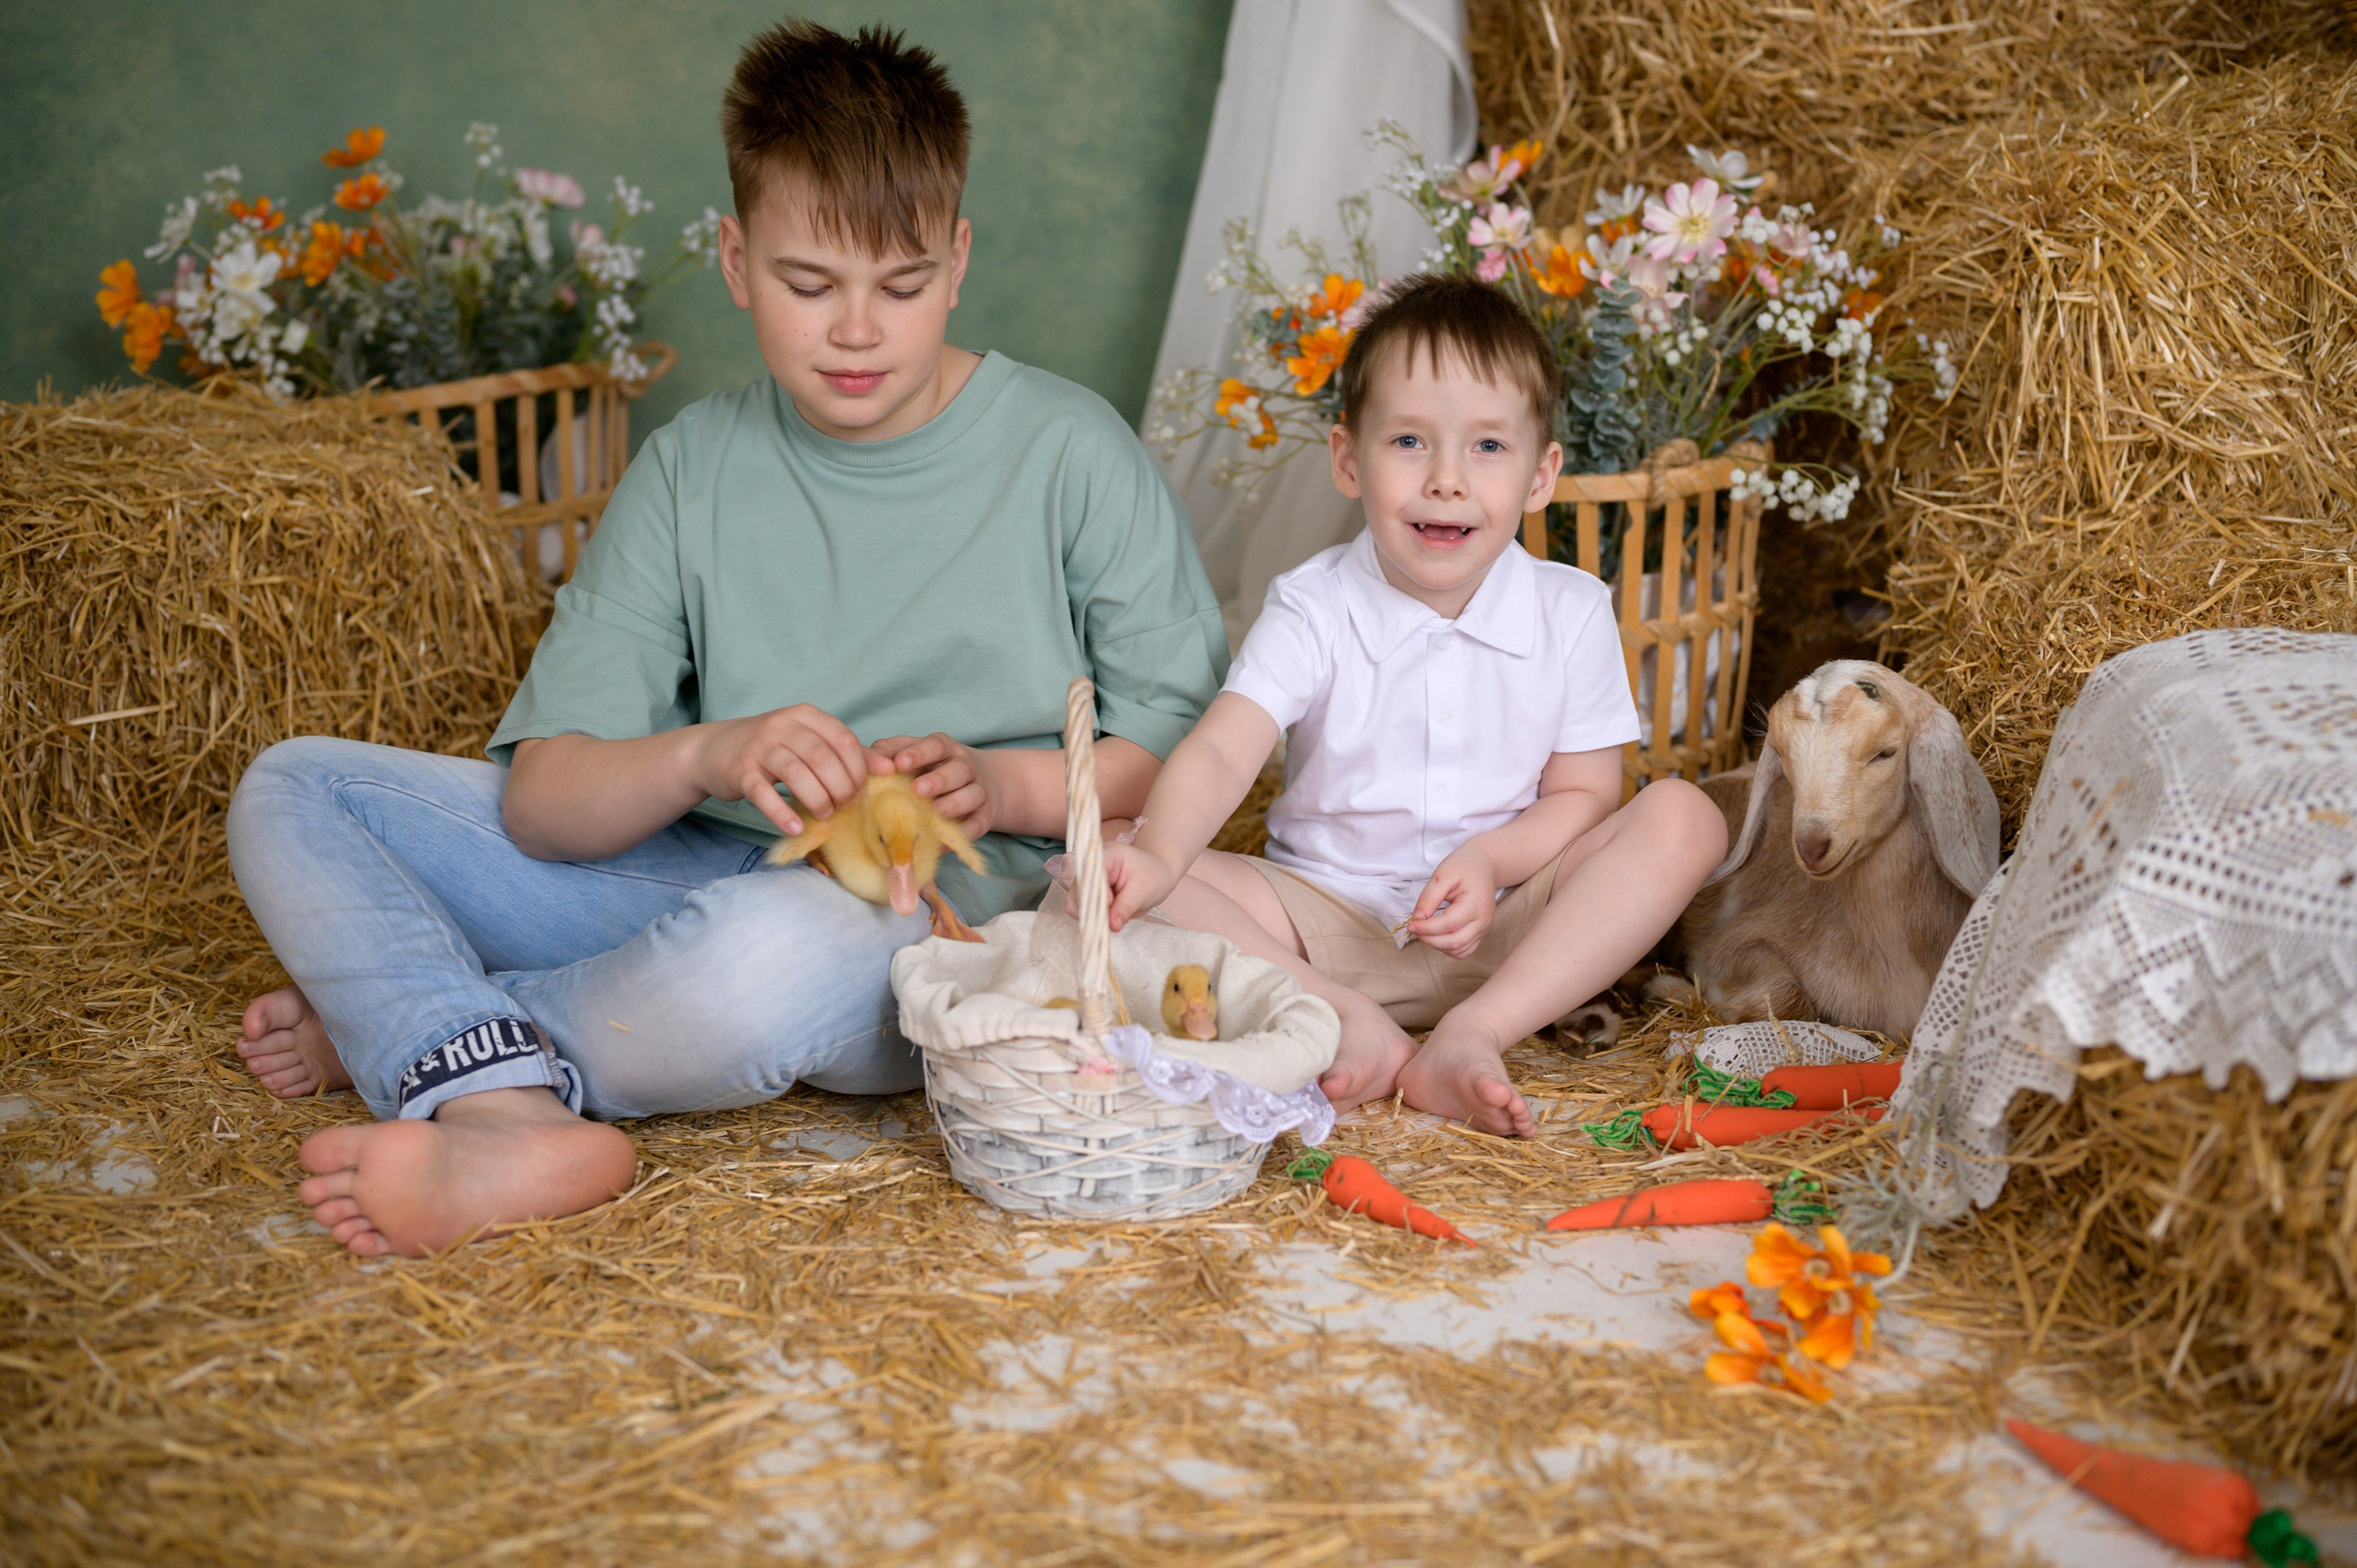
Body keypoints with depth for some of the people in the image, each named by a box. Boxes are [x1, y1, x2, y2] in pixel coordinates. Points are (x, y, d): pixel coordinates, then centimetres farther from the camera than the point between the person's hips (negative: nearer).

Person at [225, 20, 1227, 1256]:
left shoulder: (1071, 453, -1)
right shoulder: (689, 471, 7)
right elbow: (541, 801, -1)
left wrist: (1005, 786, -17)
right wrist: (706, 754, -22)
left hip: (946, 915, -4)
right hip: (696, 873, 5)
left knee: (765, 946, -40)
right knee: (293, 789, -4)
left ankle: (404, 1025, -12)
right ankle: (507, 1116, -28)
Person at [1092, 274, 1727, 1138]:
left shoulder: (1572, 613, -3)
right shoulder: (1314, 609, -9)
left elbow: (1583, 792, 1)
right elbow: (1220, 752, -22)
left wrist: (1489, 860, -20)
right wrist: (1156, 856, -44)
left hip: (1505, 929, 2)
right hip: (1326, 919, -1)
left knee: (1682, 816, -22)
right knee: (1119, 880, -23)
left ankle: (1472, 1034, -30)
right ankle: (1347, 1023, -31)